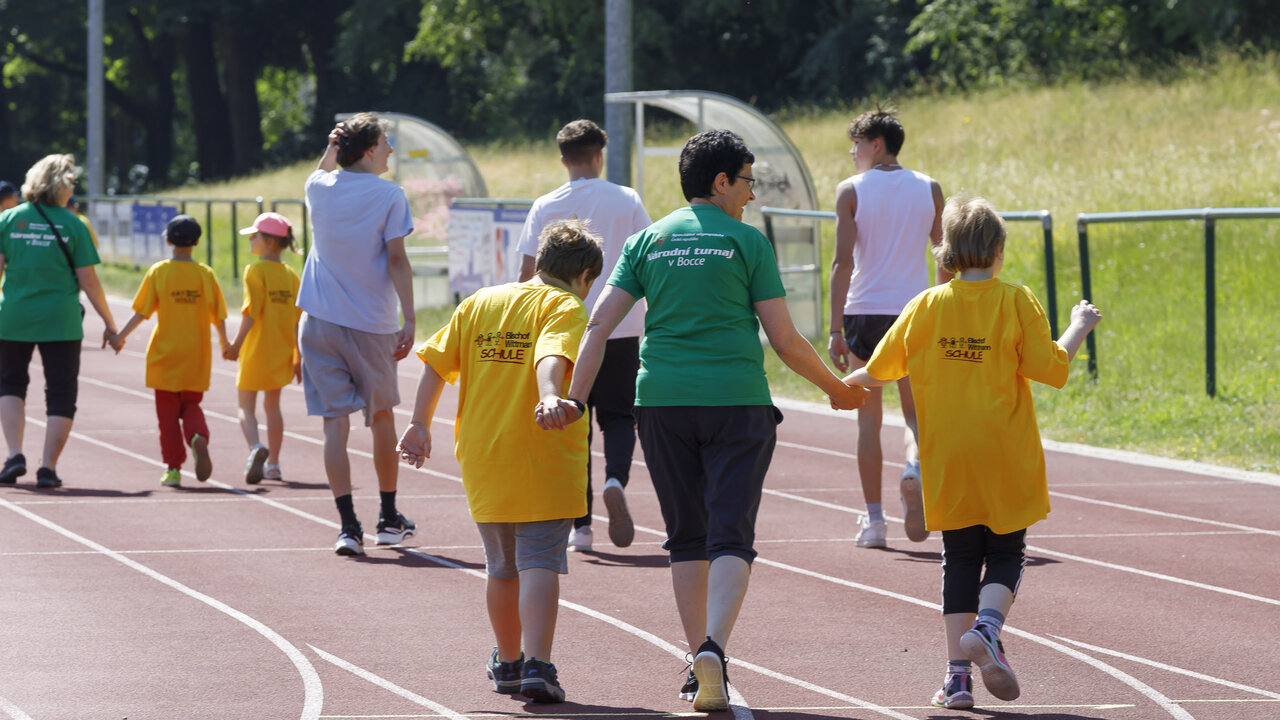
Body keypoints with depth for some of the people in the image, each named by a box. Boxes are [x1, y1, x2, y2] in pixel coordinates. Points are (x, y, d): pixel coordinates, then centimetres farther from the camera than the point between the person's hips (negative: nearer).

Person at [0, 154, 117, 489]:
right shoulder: (72, 225, -3)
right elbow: (88, 280, -3)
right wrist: (109, 323, 6)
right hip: (60, 321, -2)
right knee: (61, 394, 8)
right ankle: (48, 467, 1)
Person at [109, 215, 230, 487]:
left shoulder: (159, 272, -6)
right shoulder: (206, 274, -2)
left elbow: (142, 311, -8)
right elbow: (218, 316, 2)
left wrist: (120, 336, 3)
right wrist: (224, 342, 19)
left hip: (165, 354, -2)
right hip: (197, 355, 2)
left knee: (168, 411, 7)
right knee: (191, 406, 14)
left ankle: (173, 468, 5)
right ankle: (199, 437, -18)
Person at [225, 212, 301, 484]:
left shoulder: (255, 271, -12)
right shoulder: (291, 276, 5)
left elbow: (251, 311, -20)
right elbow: (299, 319, 6)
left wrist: (237, 343, -14)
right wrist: (299, 358, 12)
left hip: (256, 350, -5)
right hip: (282, 354, 5)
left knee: (246, 406, 0)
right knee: (273, 405, 18)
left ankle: (256, 448, -27)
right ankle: (273, 464, 22)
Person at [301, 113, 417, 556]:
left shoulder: (319, 188, 4)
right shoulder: (389, 196, -7)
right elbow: (396, 261, -11)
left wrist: (331, 150, 11)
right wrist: (409, 321, -10)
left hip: (319, 321, 2)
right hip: (372, 323, -2)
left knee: (335, 422, -1)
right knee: (381, 416, 16)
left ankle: (348, 525, -11)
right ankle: (389, 519, 25)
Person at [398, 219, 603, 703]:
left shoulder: (479, 303, 14)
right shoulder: (566, 308, -3)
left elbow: (435, 364, 11)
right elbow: (551, 357, -24)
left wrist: (420, 424, 16)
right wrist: (550, 397, -41)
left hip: (483, 458, 5)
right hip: (544, 461, -5)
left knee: (502, 566, 19)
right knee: (540, 562, -7)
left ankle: (508, 663, 32)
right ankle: (538, 666, -21)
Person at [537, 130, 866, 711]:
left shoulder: (649, 241, 10)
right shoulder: (747, 242, 1)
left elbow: (600, 323, 1)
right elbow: (784, 340, 0)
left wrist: (573, 400, -2)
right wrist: (835, 388, 14)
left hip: (662, 401, 3)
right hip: (736, 401, -3)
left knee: (687, 538, 14)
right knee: (731, 537, -4)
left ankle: (699, 663, 14)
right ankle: (713, 648, -25)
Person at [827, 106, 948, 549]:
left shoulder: (851, 191, -3)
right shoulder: (928, 189, 6)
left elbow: (843, 262, -10)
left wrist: (836, 330, -10)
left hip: (864, 313, -2)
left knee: (868, 418, 8)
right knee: (915, 414, 9)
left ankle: (874, 520, 5)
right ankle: (915, 466, -26)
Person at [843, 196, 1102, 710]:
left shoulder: (926, 306, 1)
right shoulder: (1016, 302, -7)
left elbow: (880, 369, 11)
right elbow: (1052, 369, -8)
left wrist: (846, 384, 32)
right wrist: (1078, 329, 9)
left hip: (947, 461, 2)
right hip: (1006, 459, -2)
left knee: (960, 561, 9)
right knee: (1006, 554, 8)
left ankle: (957, 672, 2)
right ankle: (987, 629, -21)